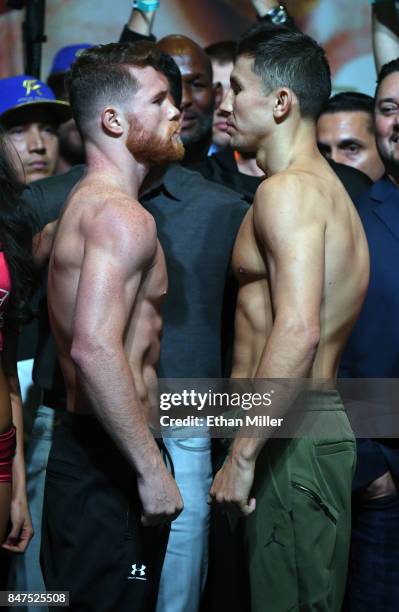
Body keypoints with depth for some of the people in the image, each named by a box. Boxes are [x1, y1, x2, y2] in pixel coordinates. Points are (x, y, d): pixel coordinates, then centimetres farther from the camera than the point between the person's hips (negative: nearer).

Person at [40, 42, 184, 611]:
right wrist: (152, 470, -24)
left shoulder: (84, 202, 17)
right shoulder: (122, 215, -15)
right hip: (109, 464, -10)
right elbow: (95, 347, -29)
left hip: (85, 451, 10)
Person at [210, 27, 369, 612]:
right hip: (321, 420, 10)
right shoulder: (327, 185, 18)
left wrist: (243, 454, -24)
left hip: (292, 433, -10)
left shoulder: (288, 190, -14)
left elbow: (298, 330, -27)